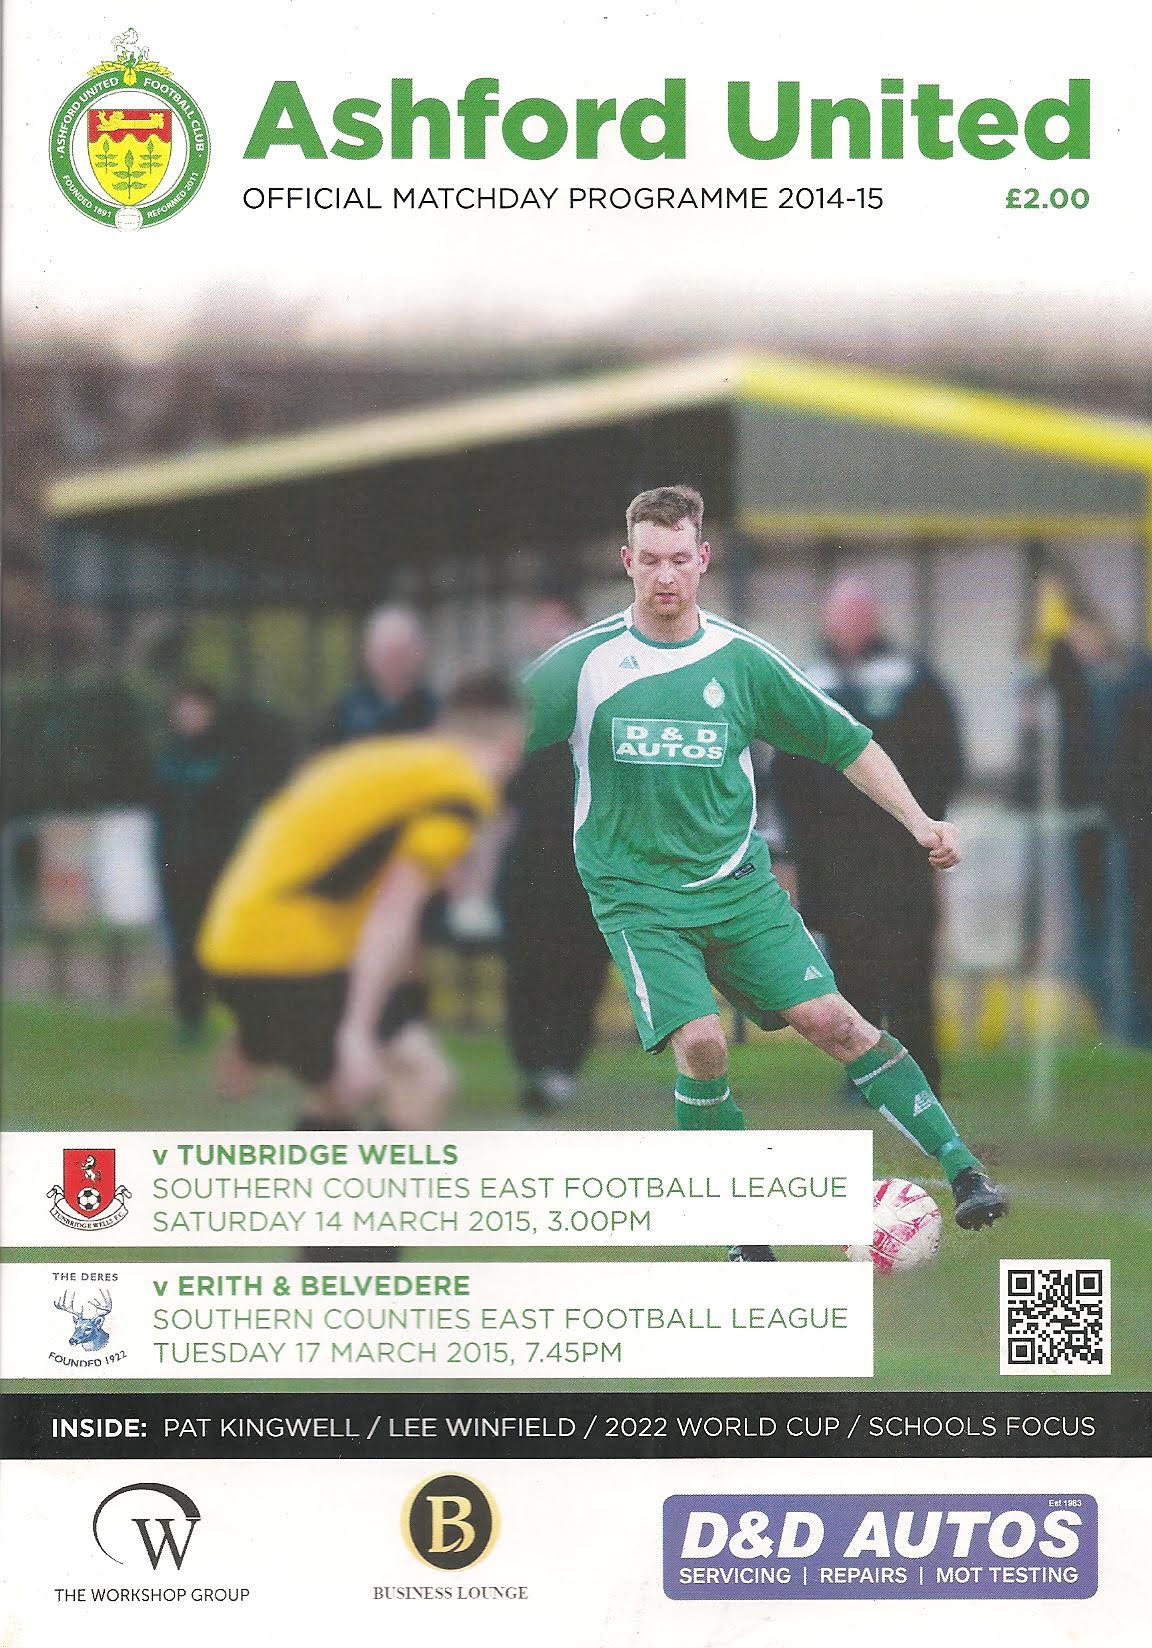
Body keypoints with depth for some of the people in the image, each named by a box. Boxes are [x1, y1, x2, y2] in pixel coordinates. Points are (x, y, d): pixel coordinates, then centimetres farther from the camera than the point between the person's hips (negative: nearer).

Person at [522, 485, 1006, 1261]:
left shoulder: (741, 661, 1)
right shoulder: (585, 663, -5)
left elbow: (847, 743, 9)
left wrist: (919, 822, 1)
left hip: (737, 882, 2)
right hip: (637, 896, -2)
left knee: (833, 1020, -12)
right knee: (700, 1040, -22)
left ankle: (965, 1172, -8)